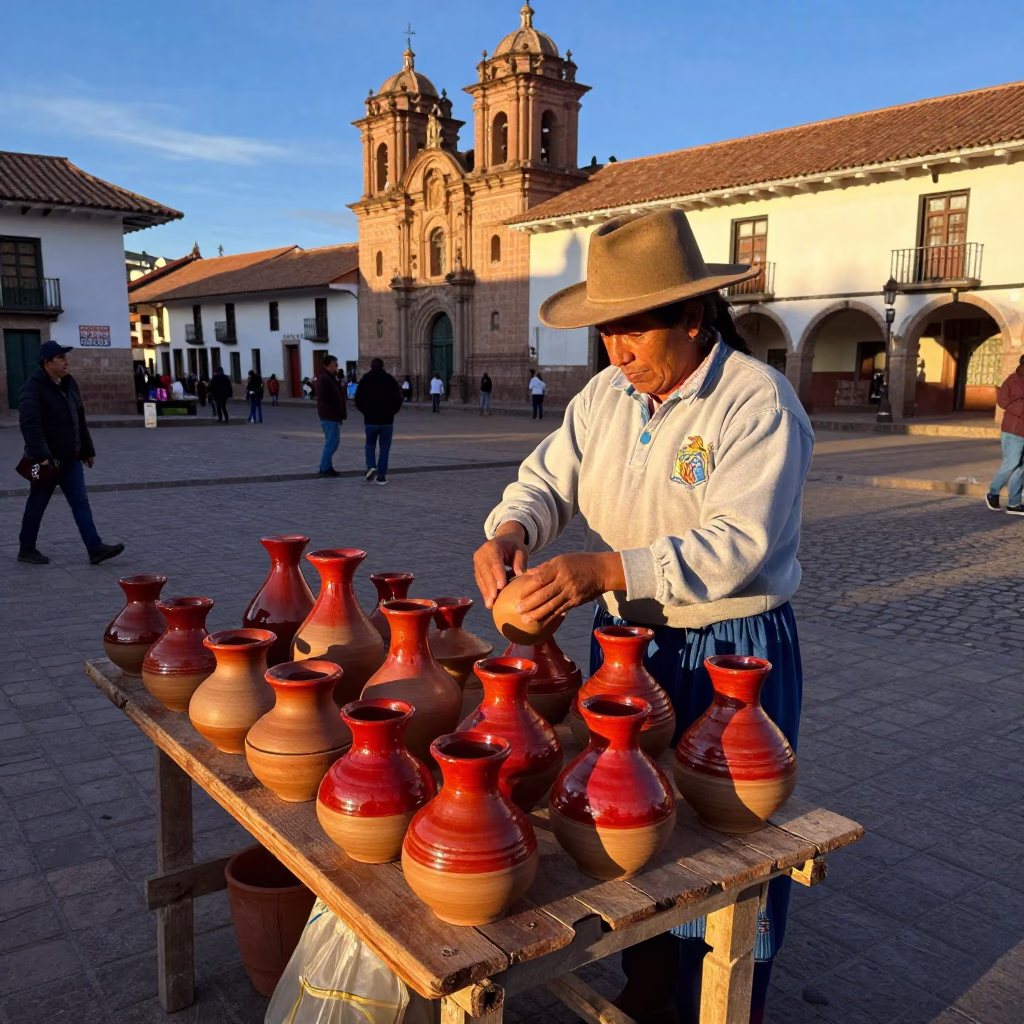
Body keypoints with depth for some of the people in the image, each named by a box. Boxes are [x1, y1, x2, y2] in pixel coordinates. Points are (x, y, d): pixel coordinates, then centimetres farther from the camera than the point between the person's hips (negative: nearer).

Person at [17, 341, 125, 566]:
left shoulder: (69, 383, 10)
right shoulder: (33, 388, -16)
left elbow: (80, 421, 17)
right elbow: (29, 424, -26)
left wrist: (88, 450, 19)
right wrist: (40, 456, -35)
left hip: (70, 458, 7)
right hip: (47, 461, -7)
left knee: (80, 503, 1)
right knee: (37, 505, 6)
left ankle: (95, 548, -2)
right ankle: (26, 550, 21)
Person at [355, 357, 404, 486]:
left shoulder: (365, 380, 0)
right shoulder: (390, 380, 1)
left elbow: (358, 400, -1)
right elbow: (398, 400, -1)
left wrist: (366, 412, 14)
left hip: (370, 419, 0)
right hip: (387, 420, 0)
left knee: (370, 444, 17)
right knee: (384, 447, 7)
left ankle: (371, 467, -6)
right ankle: (381, 475, 3)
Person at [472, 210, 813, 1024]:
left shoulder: (758, 401, -19)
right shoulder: (606, 396, 1)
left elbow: (738, 545, -28)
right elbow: (547, 480, 1)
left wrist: (604, 570, -38)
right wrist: (510, 532, -23)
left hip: (731, 658, -6)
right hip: (626, 643, 7)